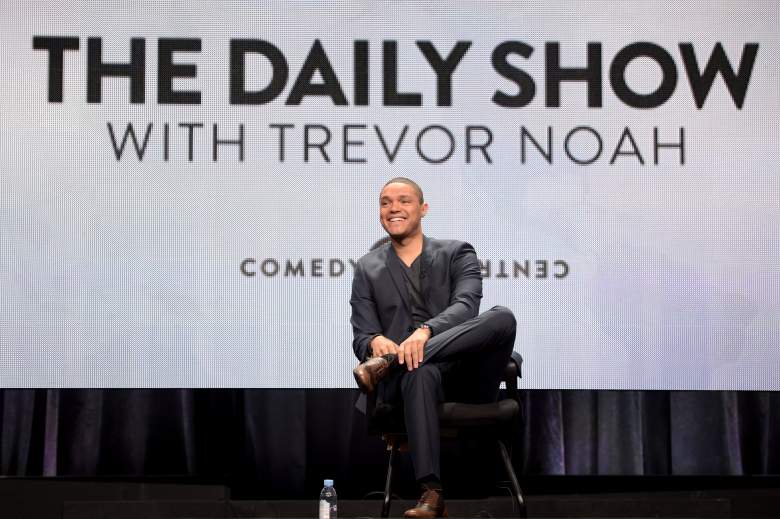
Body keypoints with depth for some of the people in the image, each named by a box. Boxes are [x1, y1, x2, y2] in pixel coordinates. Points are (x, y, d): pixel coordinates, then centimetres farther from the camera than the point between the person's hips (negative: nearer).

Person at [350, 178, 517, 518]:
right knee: (420, 373, -40)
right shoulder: (368, 269, 17)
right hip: (408, 378, 0)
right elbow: (361, 336, 8)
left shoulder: (457, 254, 12)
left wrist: (425, 330, -30)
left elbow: (465, 306, -8)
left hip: (467, 376, 0)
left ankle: (388, 364, -35)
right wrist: (376, 342, -20)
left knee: (502, 318, -31)